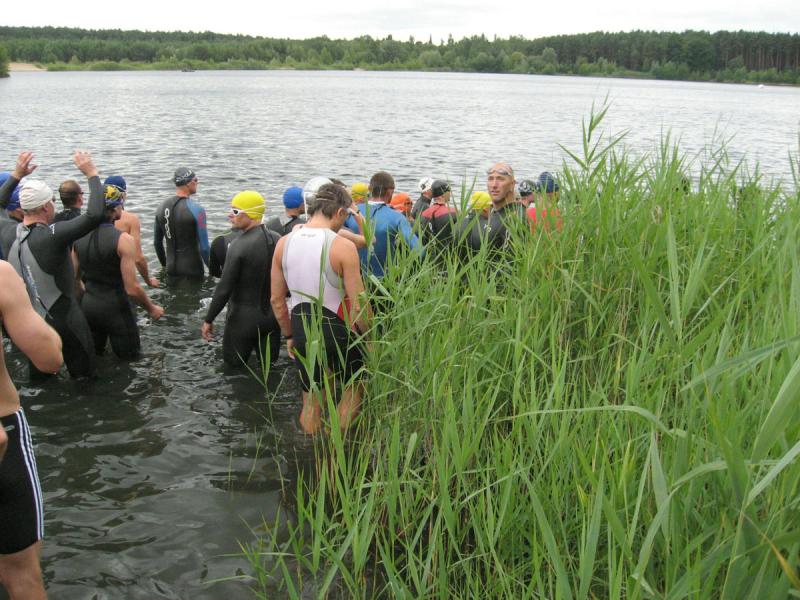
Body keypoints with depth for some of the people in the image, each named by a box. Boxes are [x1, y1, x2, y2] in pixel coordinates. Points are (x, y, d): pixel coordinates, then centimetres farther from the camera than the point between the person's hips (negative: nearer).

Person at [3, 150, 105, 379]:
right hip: (63, 320, -6)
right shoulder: (51, 235, -28)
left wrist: (17, 175, 14)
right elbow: (94, 215, -34)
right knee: (83, 375, 12)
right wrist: (91, 173, -23)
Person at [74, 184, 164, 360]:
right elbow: (132, 289, -19)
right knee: (128, 362, 10)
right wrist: (151, 308, -4)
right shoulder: (123, 240, -19)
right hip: (114, 308, -6)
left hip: (88, 306, 6)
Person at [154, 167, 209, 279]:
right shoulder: (197, 210, -17)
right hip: (192, 270, -5)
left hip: (171, 269, 6)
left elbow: (157, 242, 10)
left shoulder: (162, 207, 2)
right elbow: (204, 247, -17)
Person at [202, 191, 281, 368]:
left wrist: (208, 320, -9)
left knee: (234, 365, 12)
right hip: (273, 315, 6)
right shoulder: (277, 239, -1)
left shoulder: (239, 246, -20)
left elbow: (224, 288, -18)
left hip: (244, 318, -6)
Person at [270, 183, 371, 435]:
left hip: (302, 331, 5)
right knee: (354, 388, 20)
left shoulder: (284, 243, -1)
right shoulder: (343, 246, -17)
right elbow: (358, 305, -17)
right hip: (338, 330, -5)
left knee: (311, 402, 19)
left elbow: (277, 299, 5)